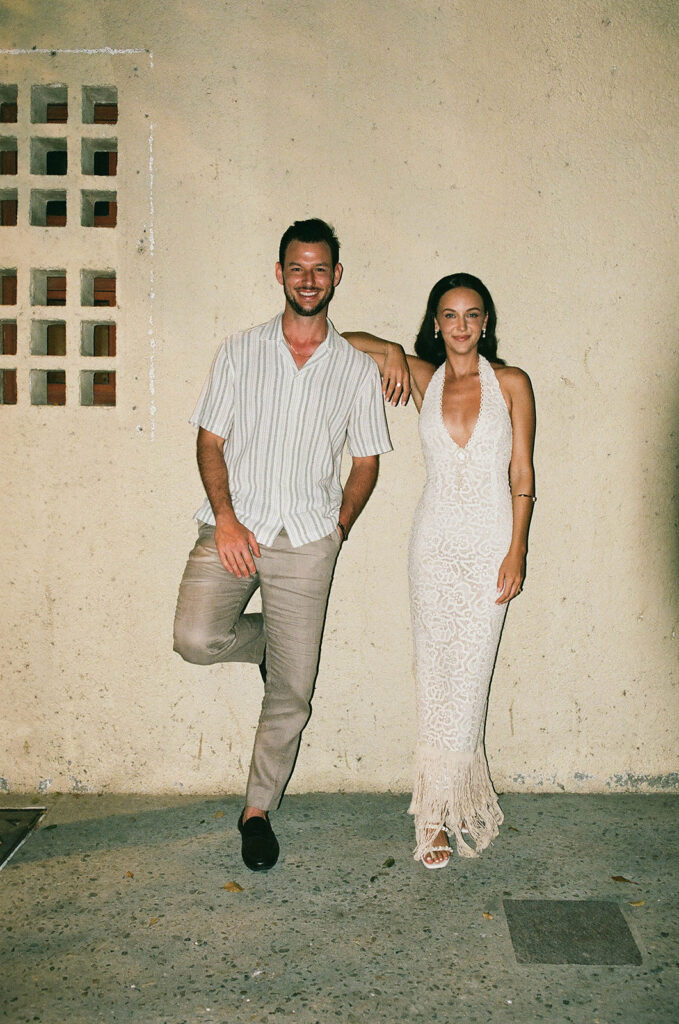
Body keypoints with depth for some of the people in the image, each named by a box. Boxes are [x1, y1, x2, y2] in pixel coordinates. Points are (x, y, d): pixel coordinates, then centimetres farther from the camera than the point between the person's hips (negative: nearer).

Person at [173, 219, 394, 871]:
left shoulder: (357, 369, 8)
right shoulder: (240, 353, 8)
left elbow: (366, 460, 12)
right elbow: (210, 440, 4)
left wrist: (339, 526, -2)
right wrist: (226, 517, -10)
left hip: (307, 539, 0)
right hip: (235, 525, 0)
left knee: (291, 691, 0)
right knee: (196, 638, -23)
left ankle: (258, 810, 20)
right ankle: (266, 641, 13)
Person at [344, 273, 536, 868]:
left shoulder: (511, 384, 3)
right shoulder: (424, 379, 7)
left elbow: (522, 475, 1)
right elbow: (349, 342, 15)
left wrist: (517, 551, -6)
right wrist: (390, 351, -4)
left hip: (491, 544, -1)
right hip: (435, 540, 2)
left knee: (467, 676, -3)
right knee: (436, 673, 4)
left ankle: (439, 812, 9)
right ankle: (445, 806, 17)